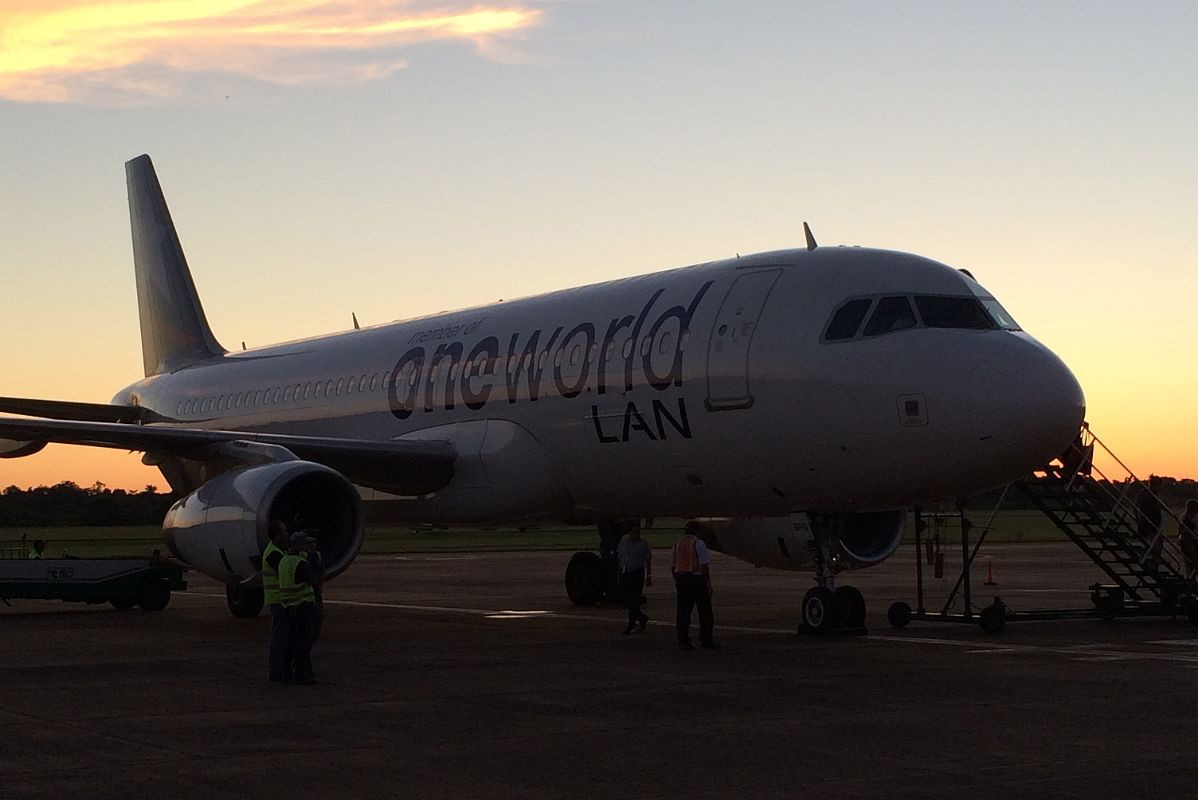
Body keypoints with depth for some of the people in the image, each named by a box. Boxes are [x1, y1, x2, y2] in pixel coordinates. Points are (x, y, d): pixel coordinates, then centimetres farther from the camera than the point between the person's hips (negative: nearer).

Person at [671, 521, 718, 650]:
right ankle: (706, 639, 5)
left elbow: (672, 566, 13)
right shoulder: (698, 543, -9)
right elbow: (704, 565, -14)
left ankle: (683, 641, 2)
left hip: (682, 580, 5)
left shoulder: (677, 544, 9)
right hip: (697, 580, -5)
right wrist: (708, 583, -12)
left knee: (683, 612, 6)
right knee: (705, 612, 4)